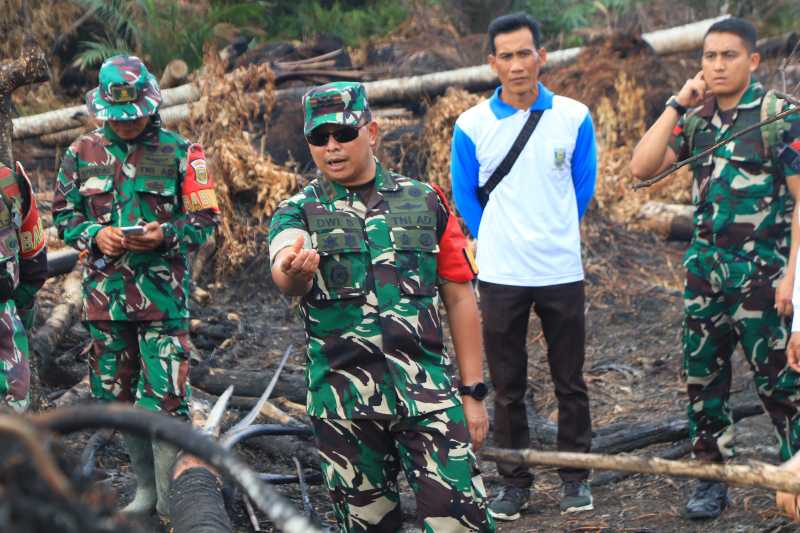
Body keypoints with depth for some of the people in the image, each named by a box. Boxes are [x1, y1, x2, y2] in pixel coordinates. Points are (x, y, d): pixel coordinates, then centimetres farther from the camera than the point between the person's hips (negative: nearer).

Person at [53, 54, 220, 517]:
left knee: (165, 399, -9)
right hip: (105, 289, 4)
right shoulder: (83, 153, 7)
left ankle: (173, 501, 1)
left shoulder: (180, 152, -1)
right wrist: (95, 235, -9)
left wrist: (165, 234, -18)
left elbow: (205, 220, 0)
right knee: (119, 395, 12)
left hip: (162, 290, -4)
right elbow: (64, 215, 11)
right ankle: (147, 488, 27)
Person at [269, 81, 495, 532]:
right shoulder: (299, 212, 4)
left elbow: (460, 299, 10)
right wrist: (295, 271, -44)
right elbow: (285, 274, -19)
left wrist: (473, 392, 6)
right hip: (344, 404, 0)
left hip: (428, 393, 0)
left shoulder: (426, 203, 8)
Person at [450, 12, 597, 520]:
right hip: (500, 275, 0)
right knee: (508, 386, 7)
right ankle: (515, 482, 17)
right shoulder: (472, 125, -3)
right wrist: (495, 243, 10)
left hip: (562, 271, 0)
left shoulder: (574, 117, -1)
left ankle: (575, 478, 21)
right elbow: (465, 195, 9)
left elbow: (583, 188, 10)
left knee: (570, 382, 8)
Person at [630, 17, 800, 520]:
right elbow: (642, 167, -1)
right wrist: (677, 105, -6)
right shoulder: (695, 118, 8)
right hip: (706, 267, 5)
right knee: (703, 376, 9)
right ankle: (712, 476, 21)